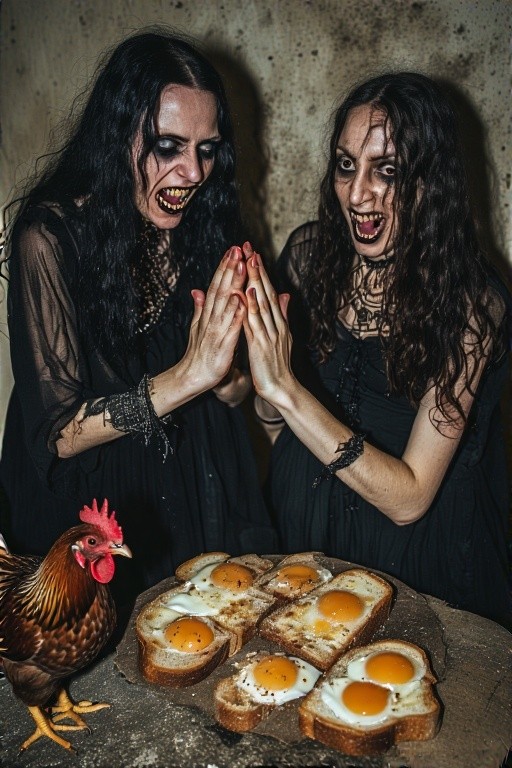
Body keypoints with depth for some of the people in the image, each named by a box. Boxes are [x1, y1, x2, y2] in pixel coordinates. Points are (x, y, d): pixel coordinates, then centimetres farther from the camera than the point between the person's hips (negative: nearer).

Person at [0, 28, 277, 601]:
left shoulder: (203, 219, -7)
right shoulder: (50, 235, -20)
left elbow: (236, 393, -4)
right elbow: (55, 433, -21)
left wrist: (224, 369, -26)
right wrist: (186, 375, -33)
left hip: (204, 495, 4)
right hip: (93, 510, -3)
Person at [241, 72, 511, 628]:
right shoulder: (309, 250, -10)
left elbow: (409, 498, -24)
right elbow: (275, 420, -2)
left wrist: (287, 390, -33)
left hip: (411, 549, -2)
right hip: (299, 522, 3)